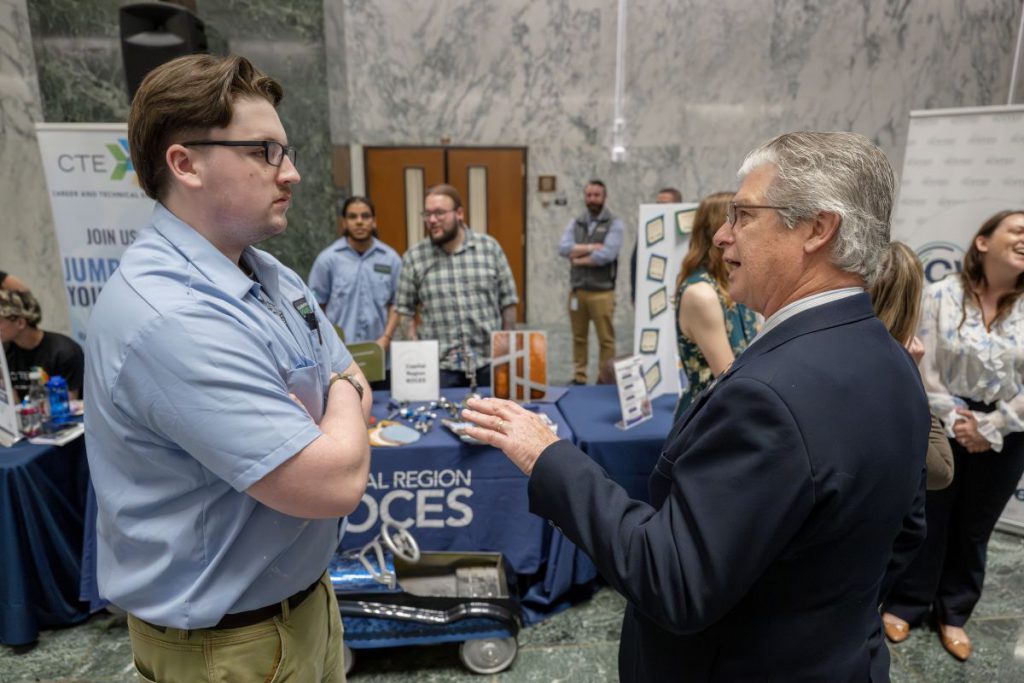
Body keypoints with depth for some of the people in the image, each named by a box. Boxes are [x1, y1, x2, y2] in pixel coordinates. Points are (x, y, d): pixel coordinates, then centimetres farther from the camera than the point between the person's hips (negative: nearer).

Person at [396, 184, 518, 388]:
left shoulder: (490, 247, 1)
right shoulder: (413, 258, 1)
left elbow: (508, 302, 5)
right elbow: (405, 310, 5)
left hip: (489, 363, 1)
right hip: (439, 366, 0)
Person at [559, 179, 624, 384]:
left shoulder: (614, 224, -1)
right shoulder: (575, 223, 11)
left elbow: (607, 255, -16)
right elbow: (564, 248, -6)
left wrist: (579, 258, -5)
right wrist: (591, 247, -14)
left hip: (602, 291, -4)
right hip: (576, 289, 4)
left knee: (606, 339, 0)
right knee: (578, 337, 10)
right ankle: (579, 377, 19)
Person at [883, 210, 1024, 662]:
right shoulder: (941, 295, -8)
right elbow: (924, 367, -11)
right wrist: (955, 421, -14)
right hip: (942, 429, -2)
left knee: (973, 529, 16)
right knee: (927, 520, 10)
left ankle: (953, 613, 36)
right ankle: (907, 604, 29)